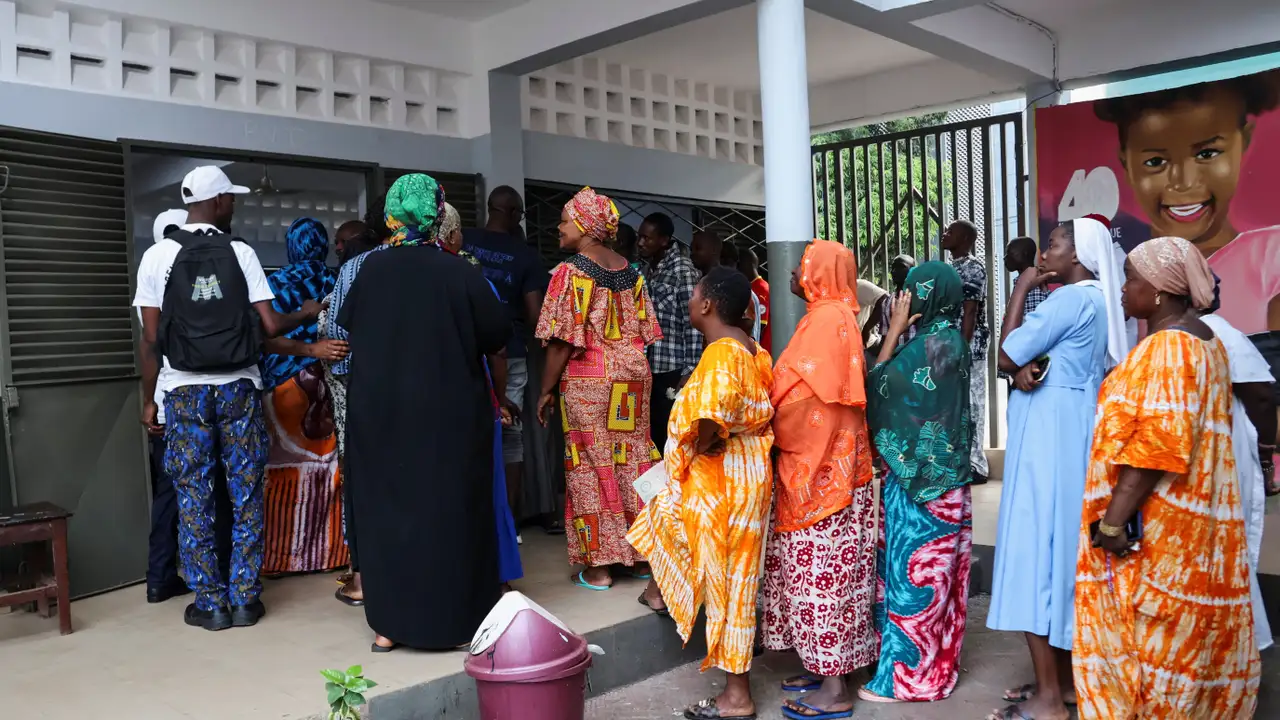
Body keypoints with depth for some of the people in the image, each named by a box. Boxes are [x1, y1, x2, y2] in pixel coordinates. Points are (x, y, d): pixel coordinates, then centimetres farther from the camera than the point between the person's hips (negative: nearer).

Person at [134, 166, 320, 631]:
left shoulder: (157, 256, -1)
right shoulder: (241, 253, -2)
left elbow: (151, 339, -3)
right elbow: (270, 327, -5)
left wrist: (149, 399, 6)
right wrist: (306, 315, 15)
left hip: (185, 391, 0)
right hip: (238, 388, 0)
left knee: (194, 498, 7)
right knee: (245, 495, 7)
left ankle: (210, 603, 12)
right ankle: (244, 599, 12)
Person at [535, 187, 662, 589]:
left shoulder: (571, 272, -11)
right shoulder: (629, 270, 8)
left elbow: (563, 340, -14)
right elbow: (643, 332, 10)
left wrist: (547, 390, -6)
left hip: (587, 379, -6)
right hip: (633, 375, 6)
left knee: (591, 468, 2)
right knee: (633, 461, 12)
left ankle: (599, 564, 8)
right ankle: (641, 552, 21)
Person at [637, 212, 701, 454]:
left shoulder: (682, 270, -8)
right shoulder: (647, 270, 13)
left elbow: (693, 322, -12)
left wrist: (689, 371, -15)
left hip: (673, 370, -7)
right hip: (650, 369, 7)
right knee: (654, 433, 10)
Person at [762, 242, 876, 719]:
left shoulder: (827, 320, -15)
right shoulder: (830, 318, 15)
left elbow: (808, 397, -20)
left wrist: (774, 434, -7)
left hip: (822, 469, -10)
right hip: (819, 465, 10)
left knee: (823, 571, -4)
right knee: (823, 570, 14)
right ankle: (825, 667, 24)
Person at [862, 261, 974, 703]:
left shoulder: (936, 342, -18)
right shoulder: (947, 338, 10)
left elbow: (878, 385, -14)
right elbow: (903, 391, 12)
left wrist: (895, 330, -10)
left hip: (920, 475, -9)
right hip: (934, 471, 9)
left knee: (914, 570, -1)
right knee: (928, 570, 15)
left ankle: (910, 675, 9)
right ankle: (931, 662, 26)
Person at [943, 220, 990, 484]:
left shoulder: (973, 267, -8)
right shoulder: (952, 267, 18)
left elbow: (970, 312, -15)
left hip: (968, 346, -9)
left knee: (970, 403, -6)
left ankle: (975, 465, -2)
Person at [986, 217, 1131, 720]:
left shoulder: (1070, 299, -16)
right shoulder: (1095, 300, 16)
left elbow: (1007, 356, -13)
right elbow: (1033, 358, 11)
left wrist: (1021, 289, -6)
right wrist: (1026, 369, -12)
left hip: (1050, 440, -10)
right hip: (1068, 435, 10)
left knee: (1039, 551, -6)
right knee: (1061, 548, 13)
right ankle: (1065, 679, 22)